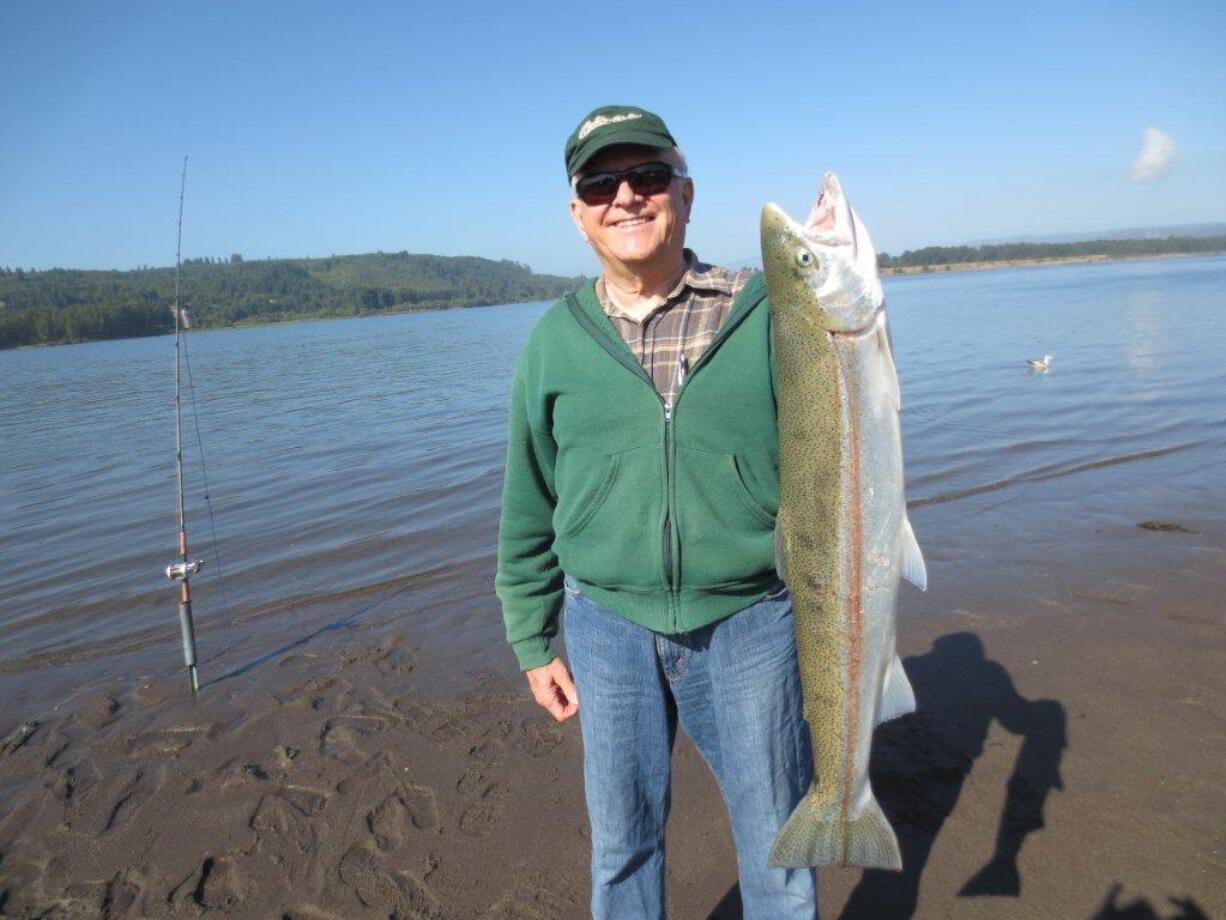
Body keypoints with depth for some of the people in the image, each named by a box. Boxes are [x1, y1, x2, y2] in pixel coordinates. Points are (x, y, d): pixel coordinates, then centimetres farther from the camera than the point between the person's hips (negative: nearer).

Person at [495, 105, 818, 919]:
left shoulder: (762, 315, -4)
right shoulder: (555, 339, 1)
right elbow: (528, 510, 7)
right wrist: (533, 642, 8)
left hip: (751, 621, -1)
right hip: (607, 624, 2)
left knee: (776, 846, 15)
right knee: (622, 843, 18)